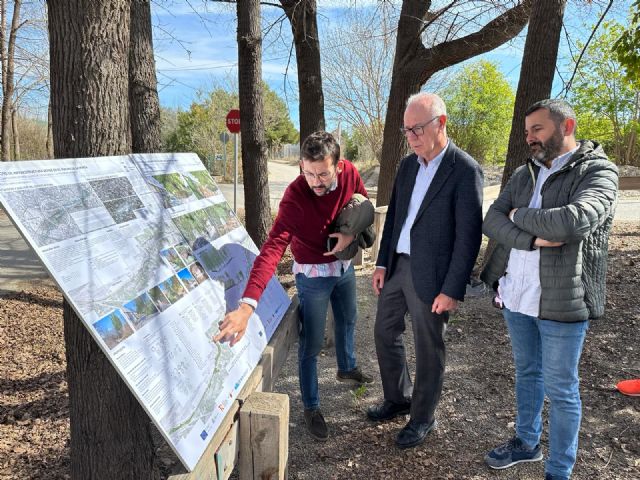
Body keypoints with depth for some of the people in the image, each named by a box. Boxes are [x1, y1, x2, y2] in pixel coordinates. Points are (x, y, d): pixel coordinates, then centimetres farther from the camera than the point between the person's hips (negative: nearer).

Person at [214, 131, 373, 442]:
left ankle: (347, 369, 55)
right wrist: (247, 304, -54)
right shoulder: (295, 196, -33)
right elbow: (272, 248, -43)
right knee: (311, 344, 2)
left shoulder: (350, 172, -18)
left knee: (347, 320, 27)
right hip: (313, 276, -6)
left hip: (344, 266, 6)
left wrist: (352, 232, -21)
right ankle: (311, 408, 25)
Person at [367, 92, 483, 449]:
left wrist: (452, 290, -16)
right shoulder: (408, 165, 8)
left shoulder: (465, 171, -14)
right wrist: (382, 263, 10)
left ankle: (423, 418, 30)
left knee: (428, 349, 9)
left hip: (430, 275, -7)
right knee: (385, 333, 18)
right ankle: (398, 399, 40)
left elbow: (469, 236, -15)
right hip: (397, 266, 7)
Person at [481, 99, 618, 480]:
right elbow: (492, 221, -2)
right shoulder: (524, 174, 9)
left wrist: (520, 215, -12)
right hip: (516, 294, 6)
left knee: (560, 389, 7)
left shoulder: (598, 171, -9)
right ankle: (527, 442, 41)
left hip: (562, 300, -6)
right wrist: (531, 239, -19)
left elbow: (575, 221, -27)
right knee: (527, 373, 21)